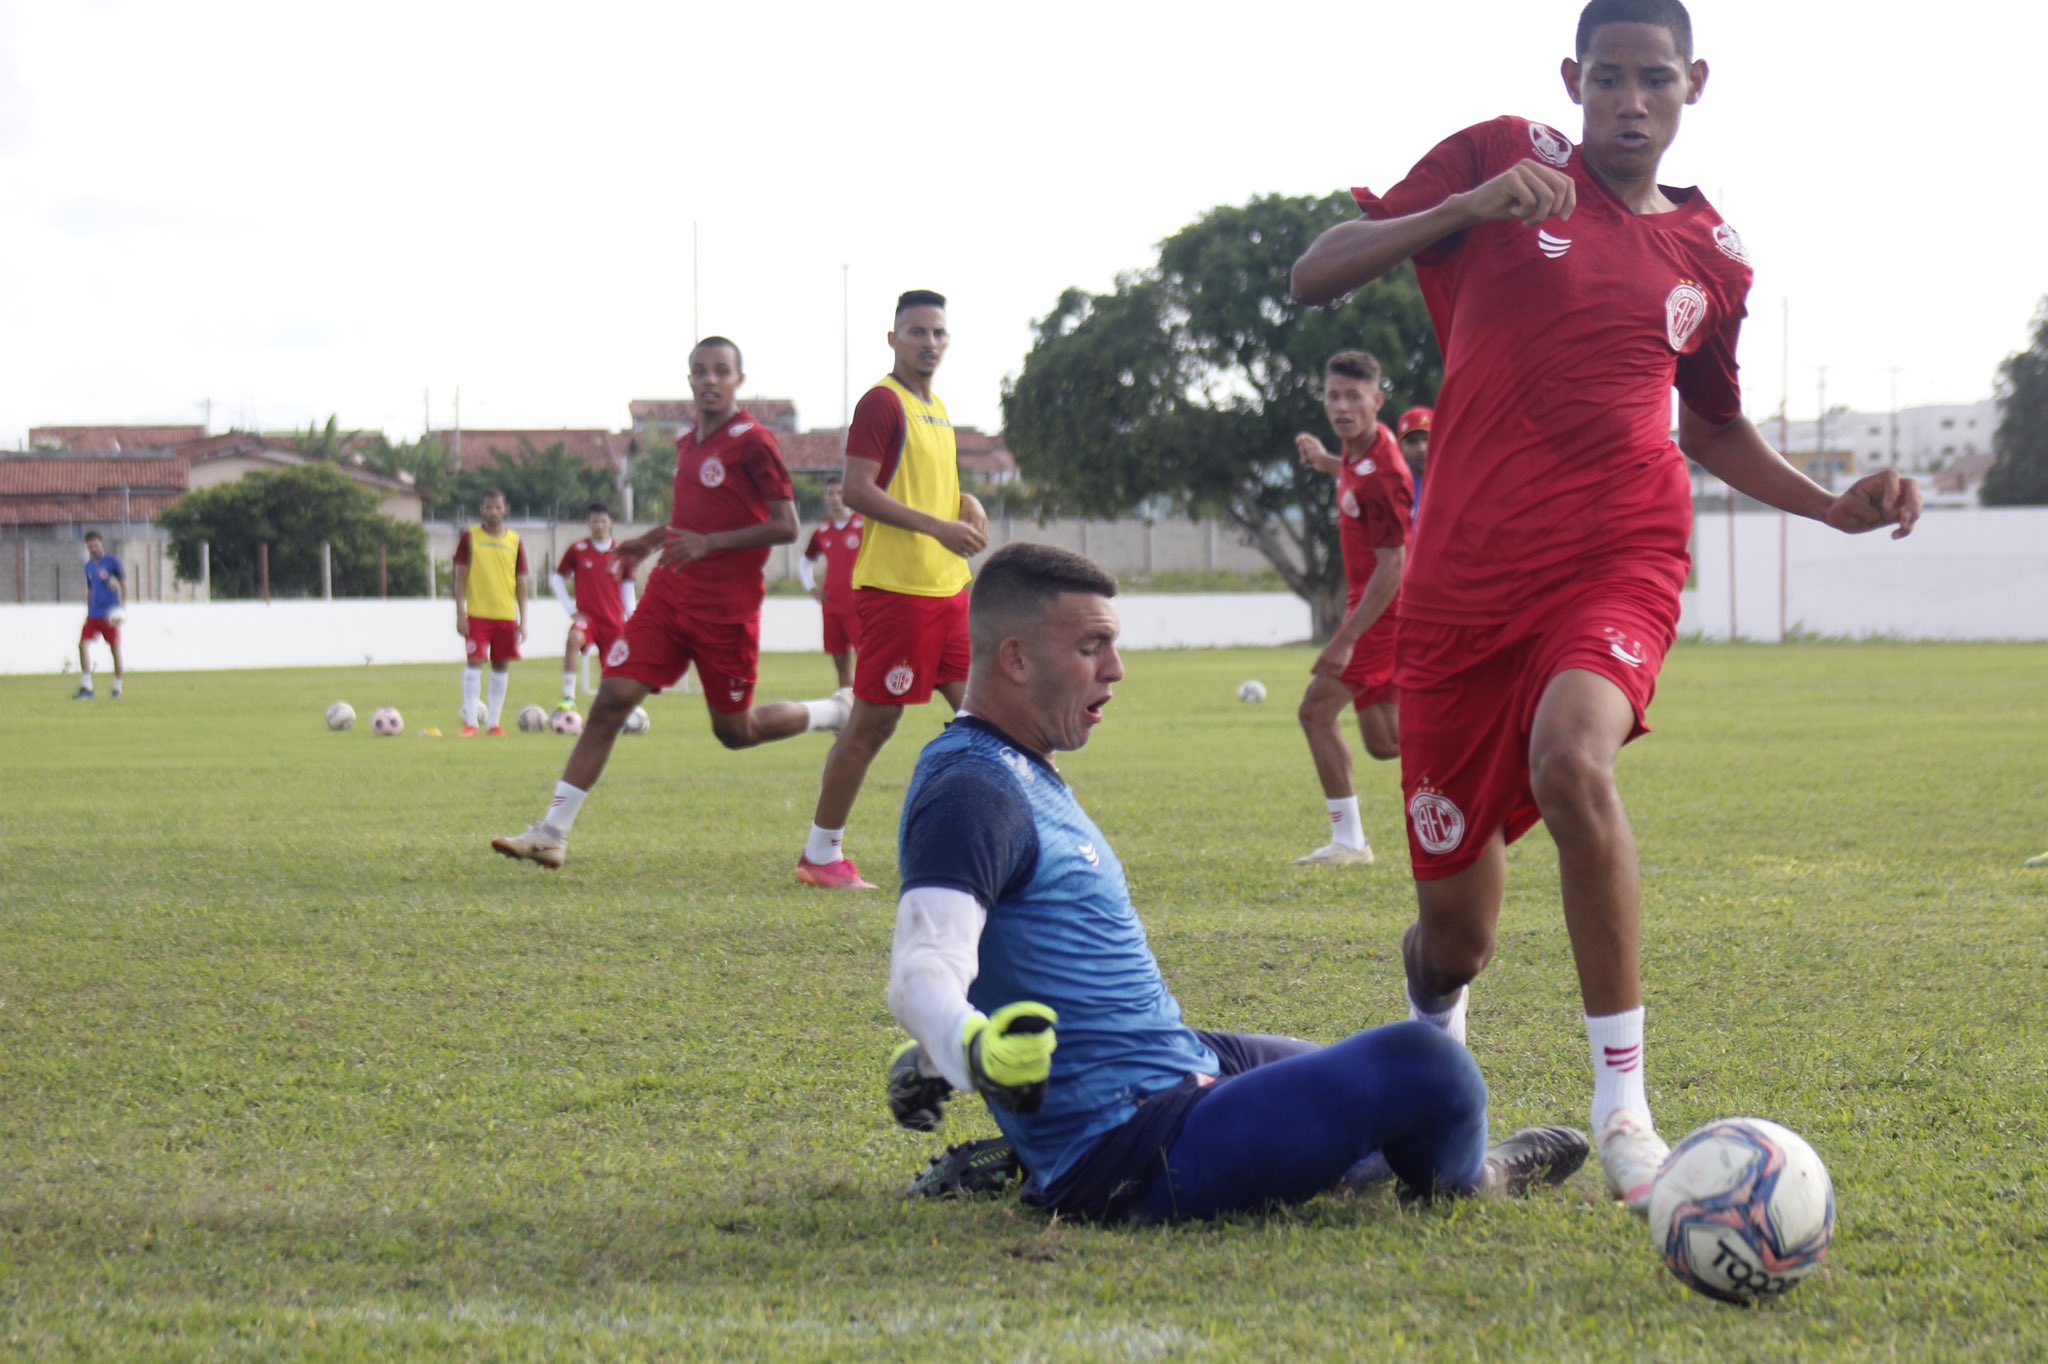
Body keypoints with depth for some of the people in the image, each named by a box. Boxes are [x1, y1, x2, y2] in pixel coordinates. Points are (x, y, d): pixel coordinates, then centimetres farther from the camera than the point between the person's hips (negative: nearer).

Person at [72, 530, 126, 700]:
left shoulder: (111, 562, -4)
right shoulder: (89, 565, 13)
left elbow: (124, 584, -3)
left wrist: (123, 606, -12)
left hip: (110, 614, -5)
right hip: (93, 614, 5)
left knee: (114, 648, -1)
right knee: (83, 643, -9)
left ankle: (117, 688, 10)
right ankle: (86, 687, -6)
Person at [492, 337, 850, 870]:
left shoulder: (753, 442, -10)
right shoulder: (688, 441, 13)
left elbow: (786, 526, -14)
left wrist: (709, 542, -22)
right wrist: (649, 541, 17)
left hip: (725, 606, -6)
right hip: (669, 593, 6)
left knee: (734, 730, 7)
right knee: (612, 699, -7)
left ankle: (839, 711, 32)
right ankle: (553, 832, -9)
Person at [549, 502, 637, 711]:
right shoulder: (577, 550, -1)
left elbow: (627, 586, 13)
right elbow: (556, 579, 6)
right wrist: (571, 610, -2)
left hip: (614, 620, 3)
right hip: (587, 616, -3)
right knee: (574, 639, -35)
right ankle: (568, 697, -34)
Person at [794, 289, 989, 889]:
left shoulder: (936, 407, 18)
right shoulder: (882, 402, -9)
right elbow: (856, 490, -18)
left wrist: (968, 506, 7)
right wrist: (938, 526, -22)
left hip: (948, 587, 9)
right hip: (894, 587, -9)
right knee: (874, 720, -5)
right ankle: (820, 853, 3)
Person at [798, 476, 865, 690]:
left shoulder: (863, 525, -6)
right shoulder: (822, 531, 11)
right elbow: (805, 562, 25)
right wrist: (810, 585, 8)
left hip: (858, 606, -5)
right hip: (832, 606, 5)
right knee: (841, 663, 9)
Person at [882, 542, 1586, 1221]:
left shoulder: (1024, 774, 13)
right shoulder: (970, 792, -20)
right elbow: (919, 973, -34)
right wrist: (977, 1052, -52)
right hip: (1125, 1161, -12)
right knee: (1422, 1063, -18)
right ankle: (1465, 1182, 11)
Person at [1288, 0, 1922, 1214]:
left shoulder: (1712, 258, 11)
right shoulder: (1503, 159, 3)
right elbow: (1315, 277, -1)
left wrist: (1835, 507, 11)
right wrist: (1464, 207, -16)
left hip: (1620, 556, 0)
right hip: (1465, 572, 0)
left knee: (1573, 755, -36)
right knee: (1454, 937, 4)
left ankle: (1626, 1111, -30)